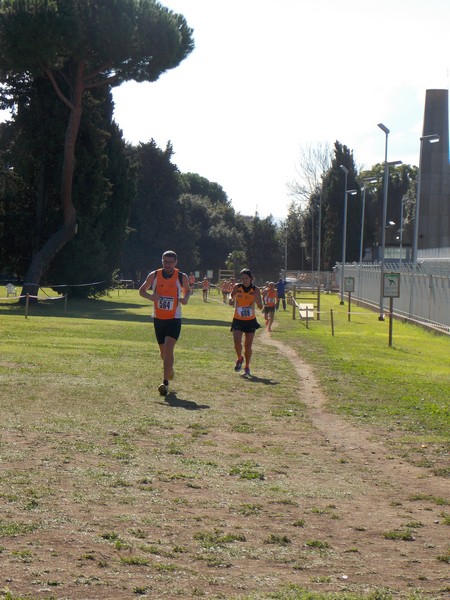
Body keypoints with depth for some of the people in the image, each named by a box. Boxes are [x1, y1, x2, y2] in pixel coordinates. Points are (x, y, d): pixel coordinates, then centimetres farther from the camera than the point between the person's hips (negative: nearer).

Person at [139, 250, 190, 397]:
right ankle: (169, 369, 47)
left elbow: (187, 290, 14)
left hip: (174, 319, -3)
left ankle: (165, 383, -21)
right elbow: (141, 290, 8)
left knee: (168, 349, -18)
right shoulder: (154, 275, -1)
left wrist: (185, 298, -9)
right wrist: (150, 296, -14)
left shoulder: (182, 277, -3)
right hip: (158, 319, 3)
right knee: (163, 351, 14)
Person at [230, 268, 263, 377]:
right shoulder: (237, 287, -6)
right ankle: (240, 358, 14)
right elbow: (232, 296, 10)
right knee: (237, 342, -17)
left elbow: (260, 307, -7)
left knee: (248, 346, 5)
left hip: (250, 321, 0)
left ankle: (247, 367, 24)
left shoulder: (255, 290, -6)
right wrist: (231, 300, -14)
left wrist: (257, 299, -27)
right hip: (238, 320, 0)